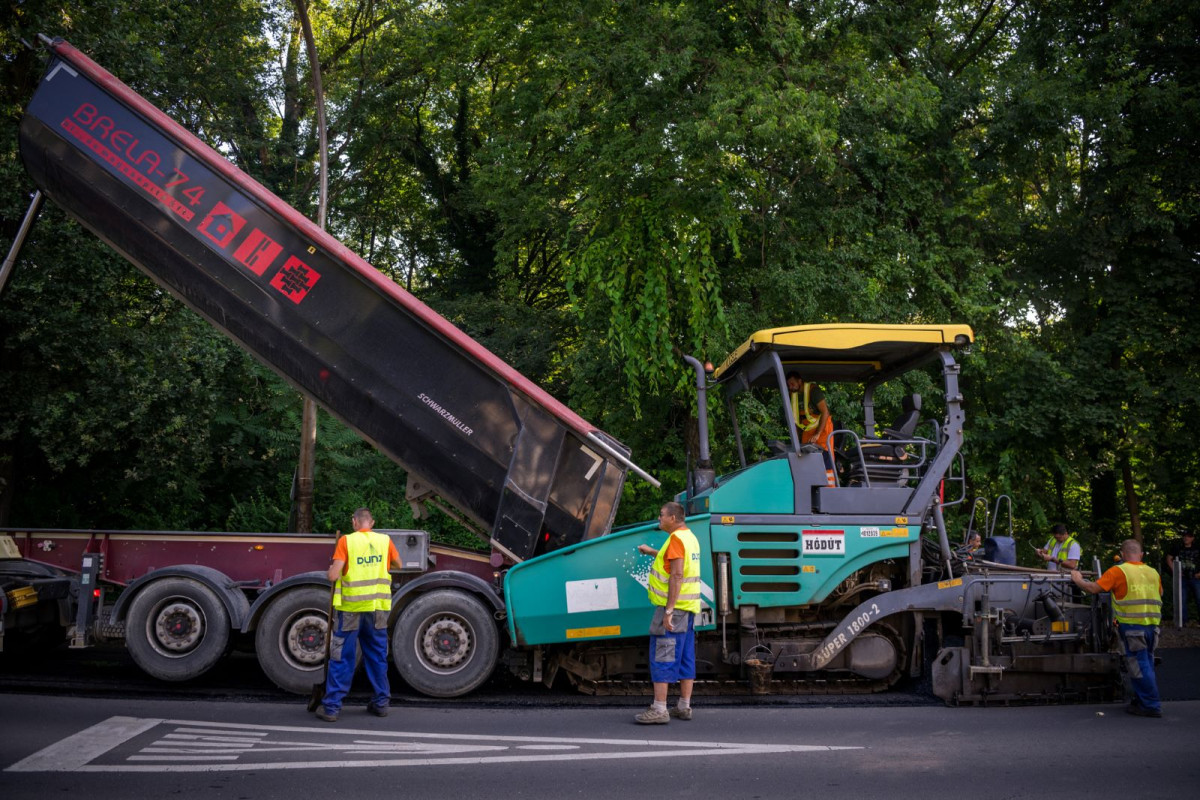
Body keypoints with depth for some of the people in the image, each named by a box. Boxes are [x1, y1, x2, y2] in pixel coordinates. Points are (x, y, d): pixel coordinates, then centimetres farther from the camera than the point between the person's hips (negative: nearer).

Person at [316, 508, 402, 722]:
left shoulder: (346, 541, -8)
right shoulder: (385, 540, 1)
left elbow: (333, 576, -13)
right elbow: (398, 565, 18)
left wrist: (330, 569, 9)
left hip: (351, 607, -3)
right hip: (378, 607, 3)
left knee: (342, 658, 4)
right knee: (378, 656, 15)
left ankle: (332, 707, 6)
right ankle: (381, 703, 21)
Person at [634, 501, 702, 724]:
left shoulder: (676, 539, -14)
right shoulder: (690, 537, 16)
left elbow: (676, 575, -23)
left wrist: (668, 610, -24)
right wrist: (651, 551, 45)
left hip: (673, 606, -10)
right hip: (689, 607, 10)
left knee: (662, 658, -8)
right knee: (685, 658, 11)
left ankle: (659, 710, -9)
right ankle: (684, 707, 15)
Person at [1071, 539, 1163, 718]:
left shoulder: (1118, 571, -7)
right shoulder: (1153, 573, 11)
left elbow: (1093, 588, -11)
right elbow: (1160, 594, 26)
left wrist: (1078, 580, 6)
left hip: (1132, 625, -6)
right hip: (1152, 624, 6)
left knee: (1139, 665, 0)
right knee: (1146, 664, 17)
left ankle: (1151, 706, 2)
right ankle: (1142, 700, 25)